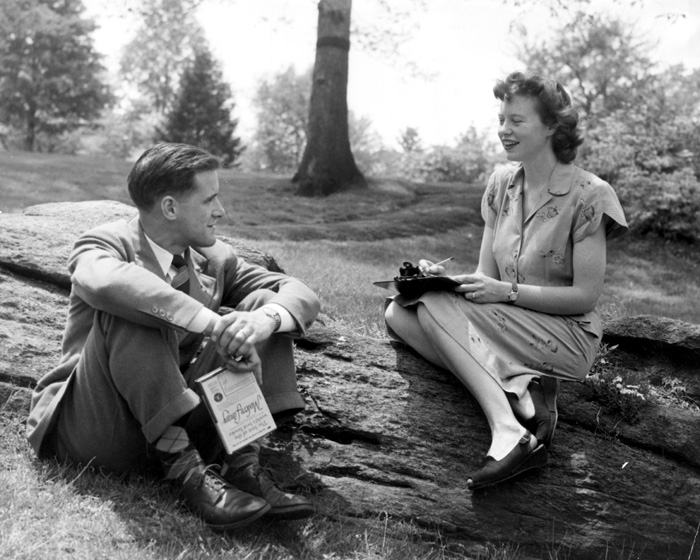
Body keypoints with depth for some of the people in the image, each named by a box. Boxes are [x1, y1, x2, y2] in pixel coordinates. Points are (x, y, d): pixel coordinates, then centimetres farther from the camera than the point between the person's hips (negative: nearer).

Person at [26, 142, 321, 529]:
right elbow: (106, 281, -35)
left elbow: (301, 294, -1)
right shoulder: (107, 244, -9)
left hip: (182, 421, 5)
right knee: (130, 312, -29)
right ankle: (187, 470, -30)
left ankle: (242, 463, -18)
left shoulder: (214, 259, 6)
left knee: (264, 304, -6)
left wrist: (265, 319, -25)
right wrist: (212, 323, -41)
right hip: (94, 431, -5)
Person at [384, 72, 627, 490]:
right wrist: (447, 277, -14)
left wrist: (507, 291, -20)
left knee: (437, 305, -26)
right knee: (399, 312, -14)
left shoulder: (588, 196, -11)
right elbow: (487, 274, 8)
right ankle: (521, 390, -25)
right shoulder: (502, 184, 8)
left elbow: (586, 297, -12)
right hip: (504, 329, 7)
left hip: (568, 339, -7)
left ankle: (510, 435, -33)